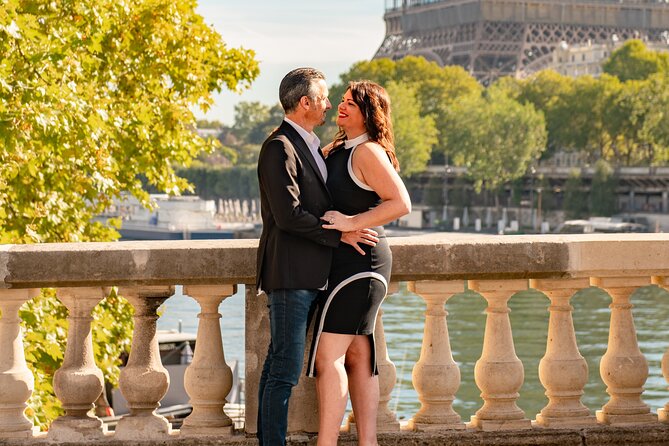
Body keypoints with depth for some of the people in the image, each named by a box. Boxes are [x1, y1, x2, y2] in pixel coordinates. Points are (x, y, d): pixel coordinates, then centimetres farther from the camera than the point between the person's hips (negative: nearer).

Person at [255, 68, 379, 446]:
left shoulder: (309, 146, 20)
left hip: (308, 275, 10)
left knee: (279, 367, 12)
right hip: (290, 275, -10)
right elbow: (289, 214, -20)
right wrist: (339, 235, -15)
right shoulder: (280, 148, -12)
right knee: (285, 370, -9)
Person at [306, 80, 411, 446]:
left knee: (329, 355, -12)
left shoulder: (368, 152, -13)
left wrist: (352, 223, -23)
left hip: (357, 261, -10)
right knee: (357, 356, 10)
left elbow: (401, 203, -22)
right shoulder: (340, 150, 16)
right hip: (349, 263, 10)